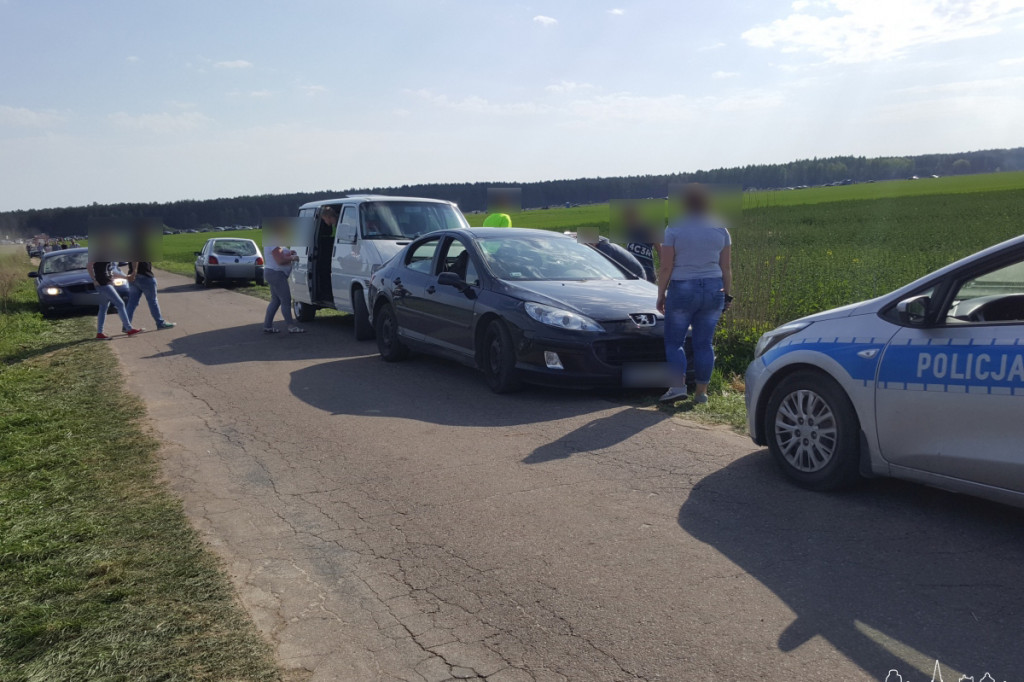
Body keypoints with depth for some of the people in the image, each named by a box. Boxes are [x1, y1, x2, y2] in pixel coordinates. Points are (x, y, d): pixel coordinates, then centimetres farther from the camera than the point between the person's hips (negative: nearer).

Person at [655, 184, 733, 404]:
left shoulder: (674, 230, -6)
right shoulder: (720, 229, 4)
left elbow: (665, 268, -7)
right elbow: (726, 268, 6)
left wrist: (661, 295, 1)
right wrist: (727, 294, 14)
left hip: (681, 290, -4)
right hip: (713, 289, 4)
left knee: (674, 340, 7)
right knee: (704, 343, 8)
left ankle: (678, 386, -4)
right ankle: (702, 391, 11)